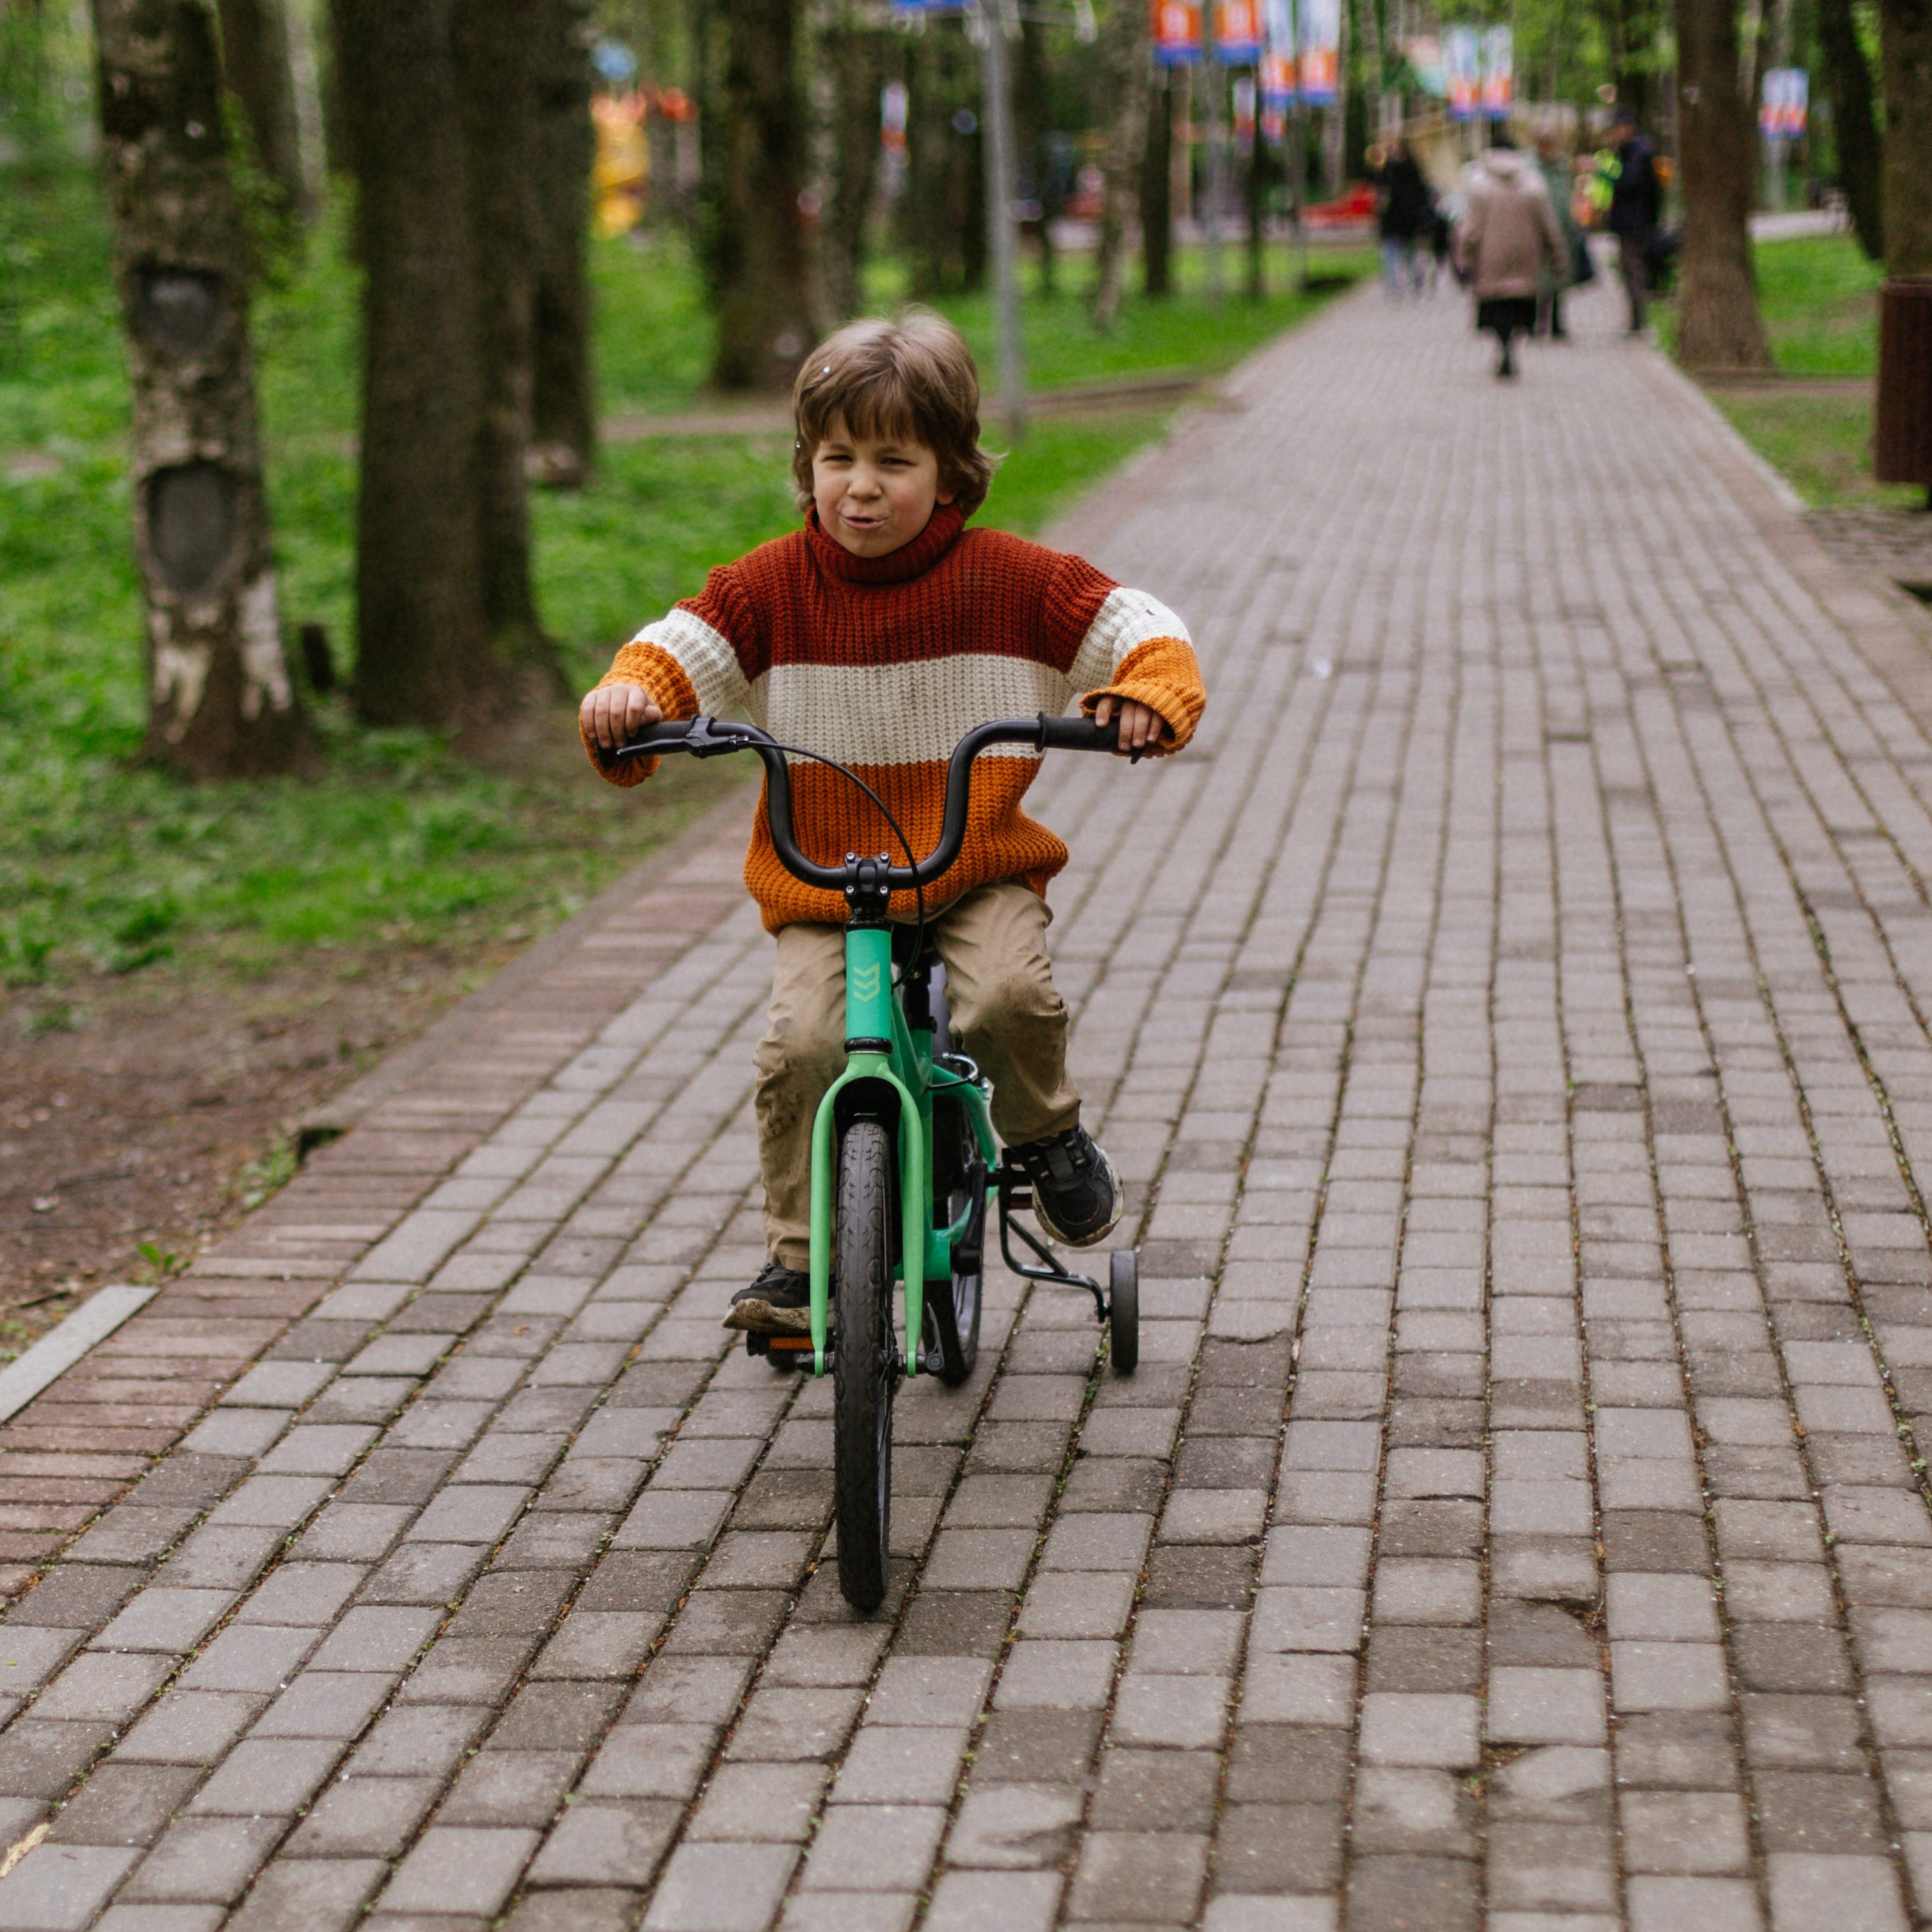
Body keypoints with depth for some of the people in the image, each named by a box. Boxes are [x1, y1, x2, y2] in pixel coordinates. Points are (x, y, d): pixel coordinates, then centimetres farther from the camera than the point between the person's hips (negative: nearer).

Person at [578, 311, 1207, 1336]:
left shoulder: (1009, 579, -5)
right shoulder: (774, 585, -2)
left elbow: (1145, 630, -4)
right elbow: (677, 648, -5)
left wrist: (1145, 696, -27)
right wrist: (627, 698, -29)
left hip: (980, 868, -1)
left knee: (1009, 993, -28)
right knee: (801, 1044, -19)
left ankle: (1048, 1136, 6)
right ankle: (798, 1255, 2)